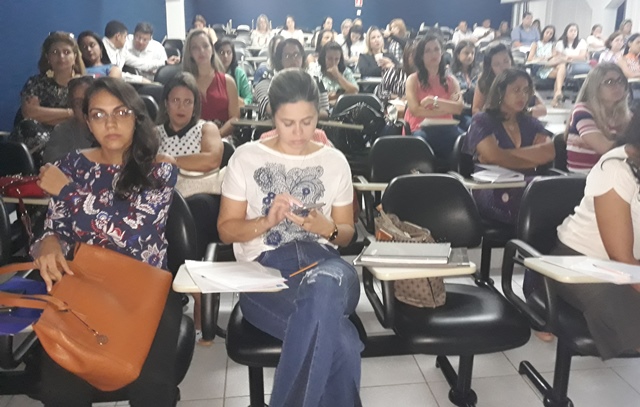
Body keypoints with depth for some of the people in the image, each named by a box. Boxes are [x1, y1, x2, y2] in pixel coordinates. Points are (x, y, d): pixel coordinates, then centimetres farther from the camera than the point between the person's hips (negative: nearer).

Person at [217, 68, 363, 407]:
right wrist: (267, 221, -11)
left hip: (322, 260, 2)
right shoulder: (246, 157, 7)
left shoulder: (334, 161, 12)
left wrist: (327, 229, -8)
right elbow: (226, 229, 9)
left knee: (324, 286, -40)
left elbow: (346, 233, 17)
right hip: (264, 267, -2)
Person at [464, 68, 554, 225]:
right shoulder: (482, 121, 4)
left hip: (528, 195, 6)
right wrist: (535, 158, -3)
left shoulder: (531, 123, 18)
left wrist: (504, 156, -12)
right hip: (494, 200, -6)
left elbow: (549, 152, -3)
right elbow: (495, 157, -14)